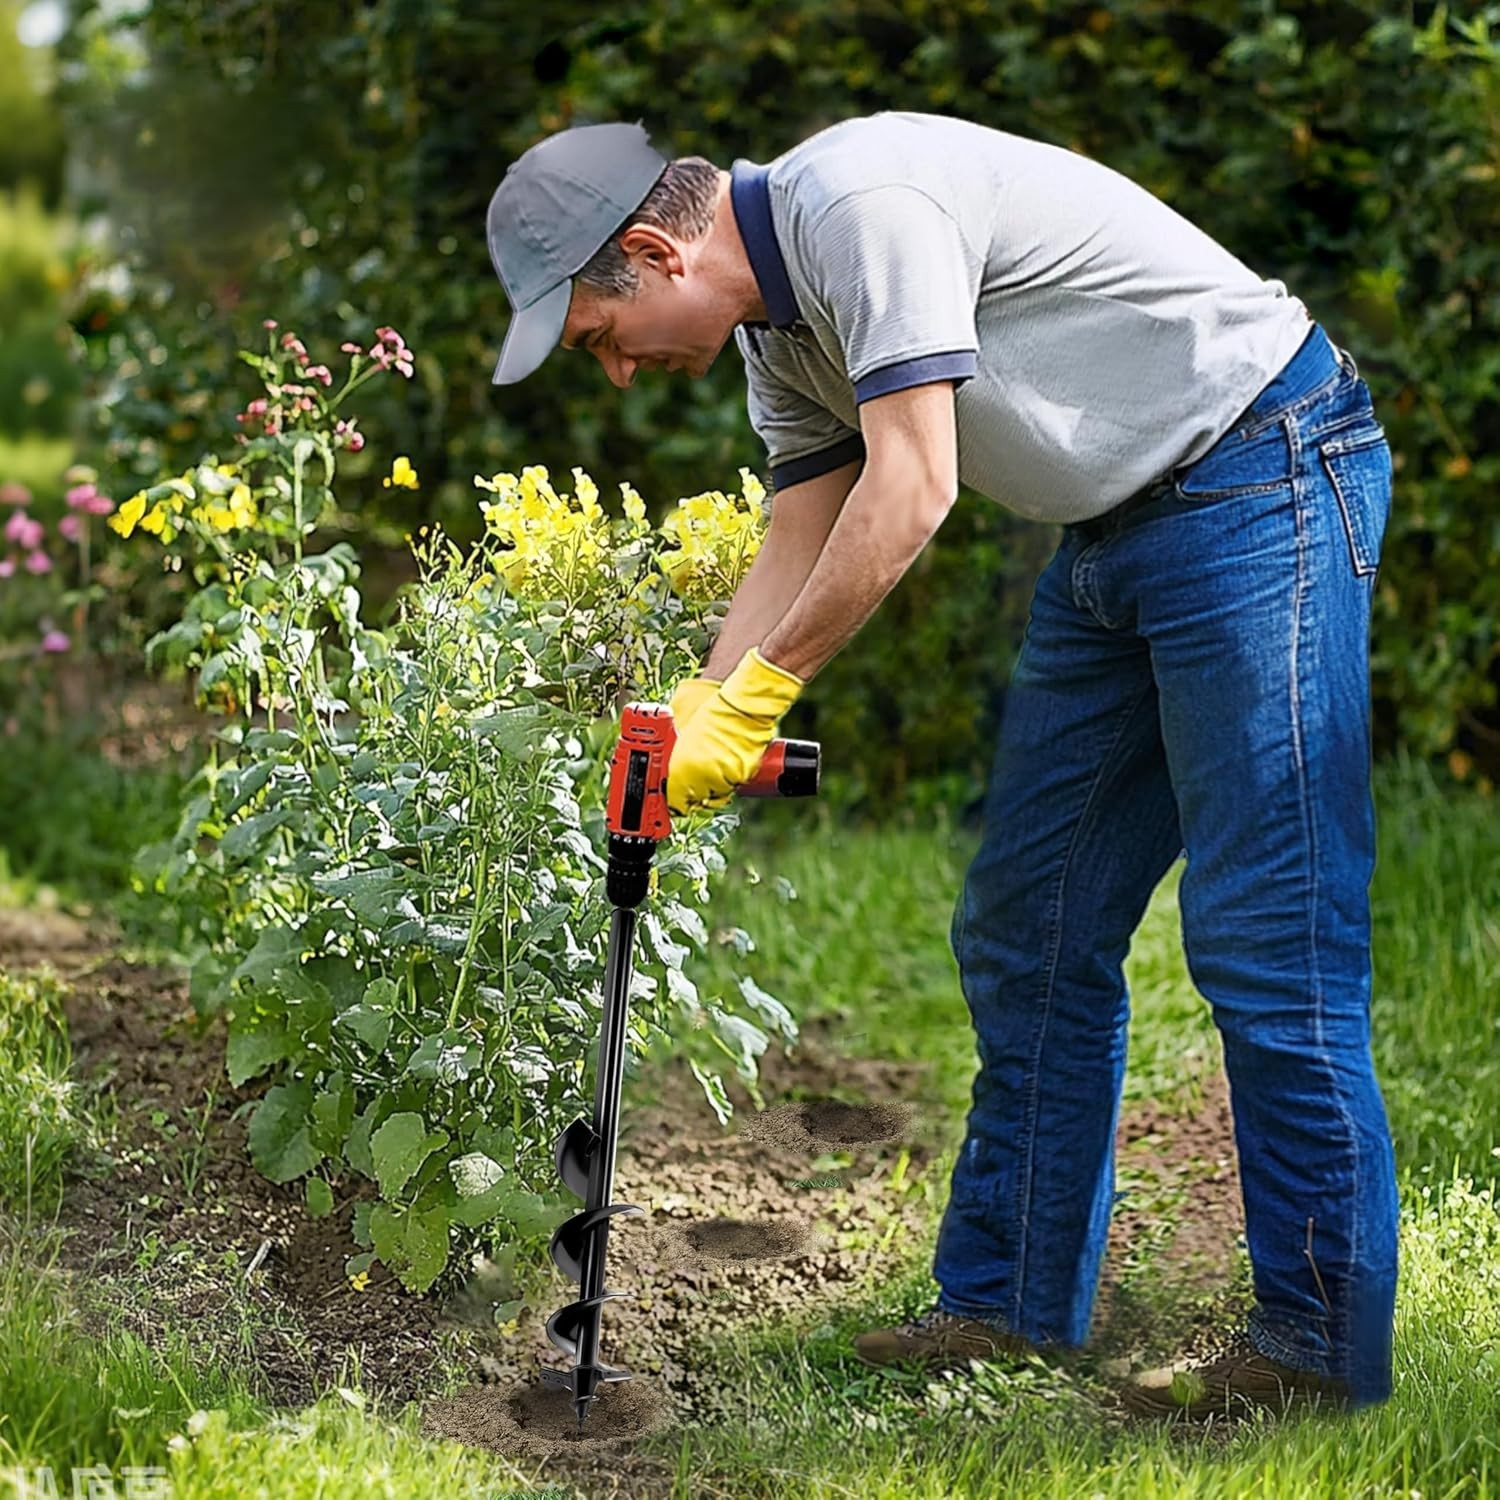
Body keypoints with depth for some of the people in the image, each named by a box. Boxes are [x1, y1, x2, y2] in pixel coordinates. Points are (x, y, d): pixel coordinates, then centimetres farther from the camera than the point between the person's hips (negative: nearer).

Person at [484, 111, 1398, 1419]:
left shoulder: (860, 202, -20)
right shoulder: (778, 327, 10)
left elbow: (909, 493, -25)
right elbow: (800, 547, 10)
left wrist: (755, 692, -17)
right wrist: (690, 724, -1)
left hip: (1263, 472, -10)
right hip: (1117, 528, 10)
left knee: (1265, 935, -9)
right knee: (1027, 923, 8)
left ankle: (1324, 1347, 1)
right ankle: (1015, 1301, 17)